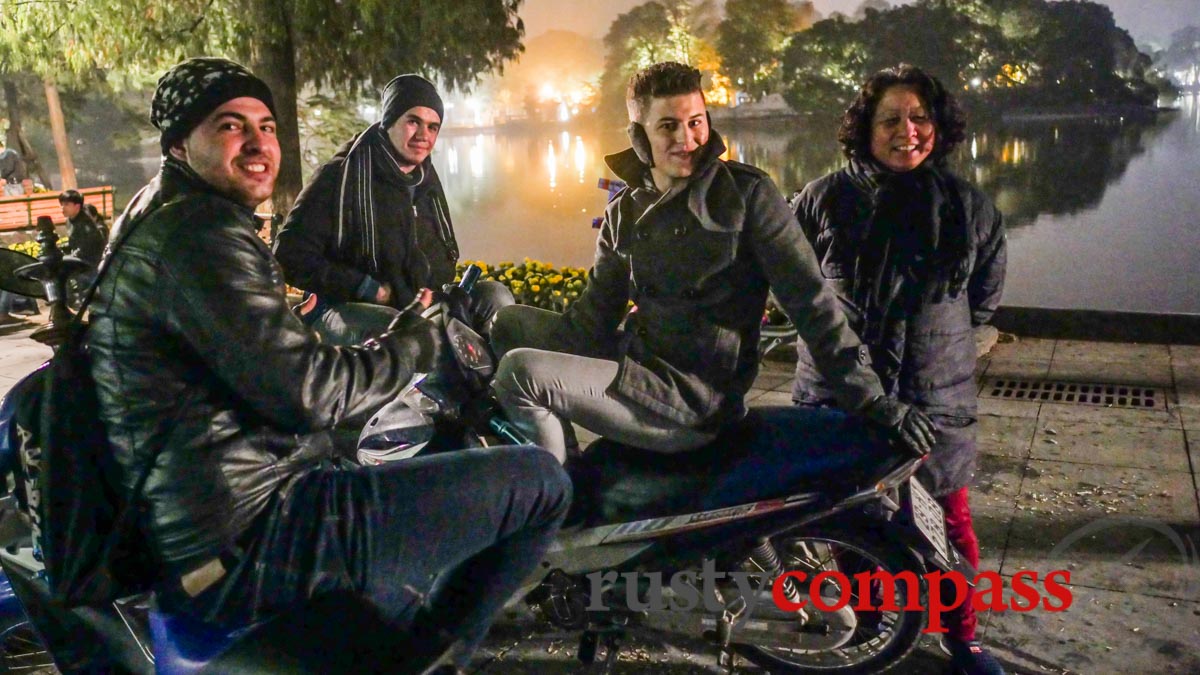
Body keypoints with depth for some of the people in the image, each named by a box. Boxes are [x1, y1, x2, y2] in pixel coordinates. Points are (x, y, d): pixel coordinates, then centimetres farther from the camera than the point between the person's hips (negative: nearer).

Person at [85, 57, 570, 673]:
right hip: (251, 542, -11)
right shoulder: (200, 234, -16)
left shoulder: (156, 221, 18)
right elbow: (308, 392, -22)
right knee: (539, 482, -11)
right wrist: (414, 341, -6)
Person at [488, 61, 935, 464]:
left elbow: (810, 300, -10)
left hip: (692, 401, -7)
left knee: (519, 373, -19)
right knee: (512, 322, 13)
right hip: (635, 360, 7)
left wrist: (869, 398, -15)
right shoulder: (625, 212, 9)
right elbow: (594, 317, 8)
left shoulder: (747, 193, -9)